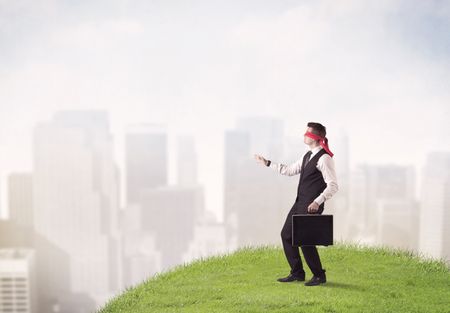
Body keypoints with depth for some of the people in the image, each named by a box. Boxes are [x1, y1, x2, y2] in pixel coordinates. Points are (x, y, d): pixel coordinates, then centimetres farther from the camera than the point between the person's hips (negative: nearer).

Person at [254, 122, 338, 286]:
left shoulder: (324, 158, -15)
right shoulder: (308, 156, 14)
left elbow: (333, 185, -19)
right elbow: (290, 170, 23)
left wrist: (318, 202, -27)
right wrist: (268, 163, 23)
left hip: (311, 206, -9)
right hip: (299, 203, 10)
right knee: (286, 234, 11)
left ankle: (319, 276, 10)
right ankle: (297, 273, 22)